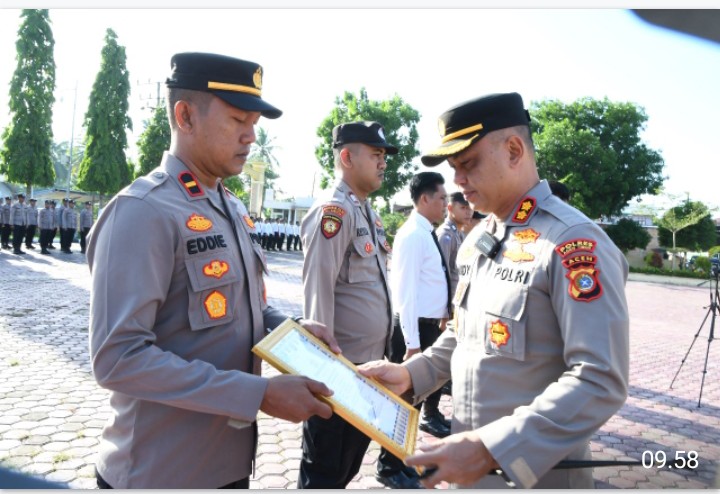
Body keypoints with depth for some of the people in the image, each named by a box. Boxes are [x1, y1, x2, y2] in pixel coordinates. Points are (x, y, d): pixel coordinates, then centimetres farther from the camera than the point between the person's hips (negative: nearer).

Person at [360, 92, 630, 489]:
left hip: (536, 472, -7)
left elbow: (600, 381, -25)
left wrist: (492, 449, -29)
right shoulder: (476, 239, 5)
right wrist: (411, 374, 0)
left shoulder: (574, 242, -20)